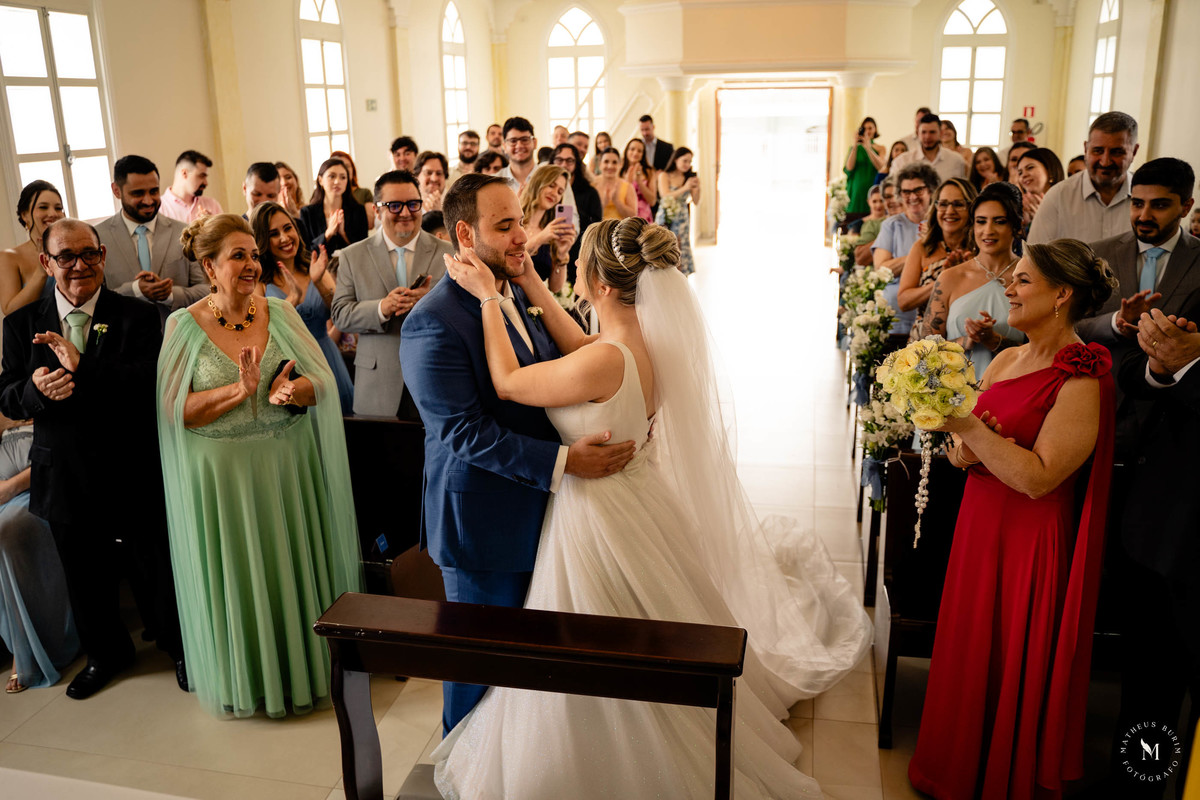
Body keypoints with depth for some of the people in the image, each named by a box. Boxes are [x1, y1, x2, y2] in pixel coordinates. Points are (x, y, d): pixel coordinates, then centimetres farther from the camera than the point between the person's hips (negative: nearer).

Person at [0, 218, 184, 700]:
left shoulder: (137, 316, -7)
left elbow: (150, 381, -20)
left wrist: (83, 368, -33)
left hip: (135, 473, -3)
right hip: (66, 476, 3)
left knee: (157, 567, 11)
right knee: (85, 575, 19)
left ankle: (180, 647, 34)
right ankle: (107, 654, 42)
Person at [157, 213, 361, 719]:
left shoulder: (281, 313, 1)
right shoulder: (184, 325, -5)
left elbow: (321, 384, -4)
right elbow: (175, 409, -10)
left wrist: (289, 391, -25)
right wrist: (241, 390, -21)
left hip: (289, 465, 2)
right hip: (222, 472, -2)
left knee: (294, 567, 11)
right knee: (237, 576, 9)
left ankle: (304, 665, 32)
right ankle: (246, 679, 30)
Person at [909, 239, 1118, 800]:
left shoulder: (1082, 380, -17)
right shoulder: (1007, 359, 7)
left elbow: (1038, 477, -24)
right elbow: (962, 449, 10)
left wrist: (969, 427, -25)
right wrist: (964, 450, -12)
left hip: (1030, 541, -8)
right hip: (980, 523, 8)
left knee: (1009, 669, 7)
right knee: (967, 655, 19)